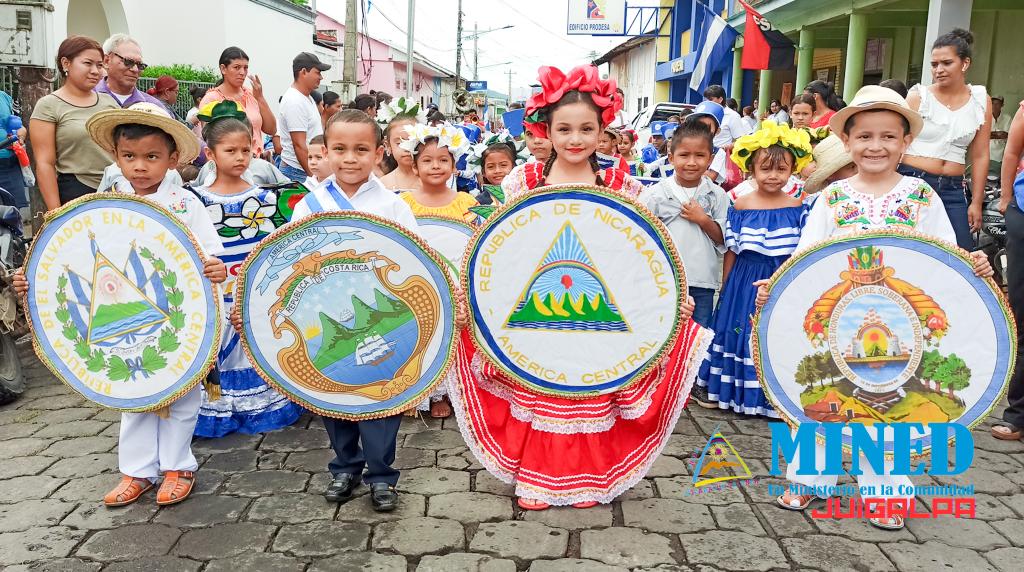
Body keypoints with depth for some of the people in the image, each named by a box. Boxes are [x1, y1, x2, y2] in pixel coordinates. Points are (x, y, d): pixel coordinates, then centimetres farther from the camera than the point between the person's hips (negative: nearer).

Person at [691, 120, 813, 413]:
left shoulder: (797, 209, -2)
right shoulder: (740, 207, -3)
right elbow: (731, 252, 2)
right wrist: (724, 288, 4)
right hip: (744, 282, 0)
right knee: (740, 333, 8)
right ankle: (728, 389, 24)